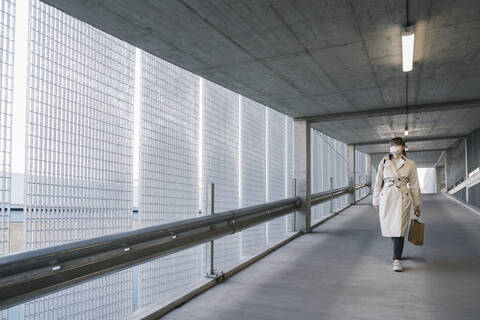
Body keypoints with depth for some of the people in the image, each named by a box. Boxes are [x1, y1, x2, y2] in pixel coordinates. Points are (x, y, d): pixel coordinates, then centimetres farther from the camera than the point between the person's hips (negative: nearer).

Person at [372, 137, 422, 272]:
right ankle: (398, 252, 34)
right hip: (386, 198, 2)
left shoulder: (410, 164, 4)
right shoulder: (384, 162, 5)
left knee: (399, 228, -9)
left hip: (402, 199, -2)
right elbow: (378, 183, 7)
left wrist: (417, 204, 8)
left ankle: (396, 259, -2)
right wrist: (376, 201, 5)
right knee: (389, 227, 8)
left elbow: (414, 185, 8)